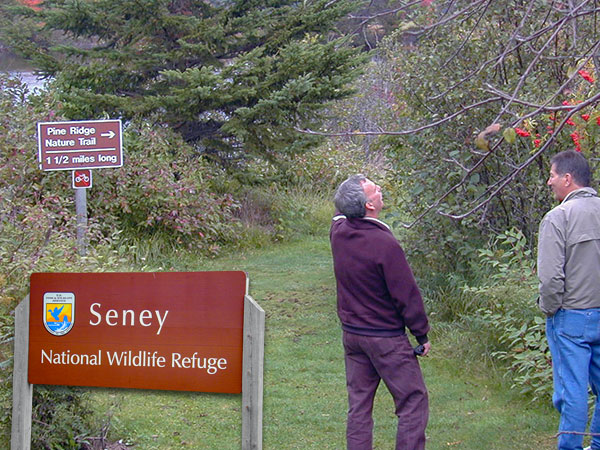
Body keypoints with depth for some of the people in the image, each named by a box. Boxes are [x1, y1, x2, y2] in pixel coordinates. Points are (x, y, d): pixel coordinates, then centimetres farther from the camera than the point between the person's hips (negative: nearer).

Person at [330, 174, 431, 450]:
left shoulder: (338, 232, -3)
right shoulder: (385, 244, -22)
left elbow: (341, 212, 25)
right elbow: (407, 294, -16)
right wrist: (422, 334, -6)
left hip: (351, 333, 7)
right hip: (386, 338, -7)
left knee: (359, 404, 13)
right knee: (413, 401, 1)